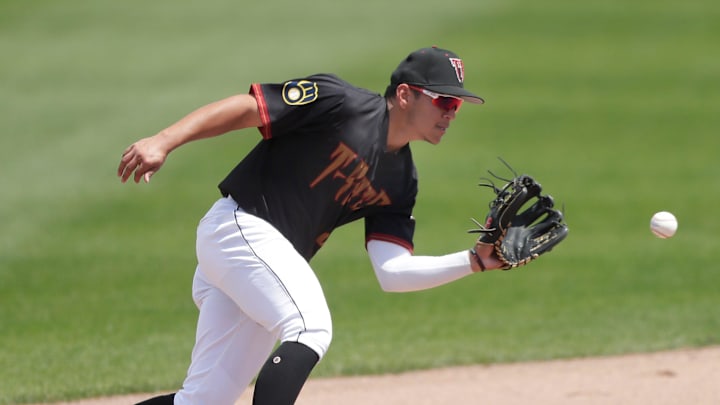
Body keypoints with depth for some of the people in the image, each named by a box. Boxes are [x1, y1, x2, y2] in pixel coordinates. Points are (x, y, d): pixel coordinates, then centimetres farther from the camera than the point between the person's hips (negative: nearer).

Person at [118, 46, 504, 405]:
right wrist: (163, 141, -25)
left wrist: (476, 260, -6)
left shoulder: (399, 182, 11)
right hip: (239, 226, -9)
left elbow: (392, 272, 4)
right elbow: (243, 108, -14)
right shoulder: (341, 104, -11)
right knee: (310, 328, -27)